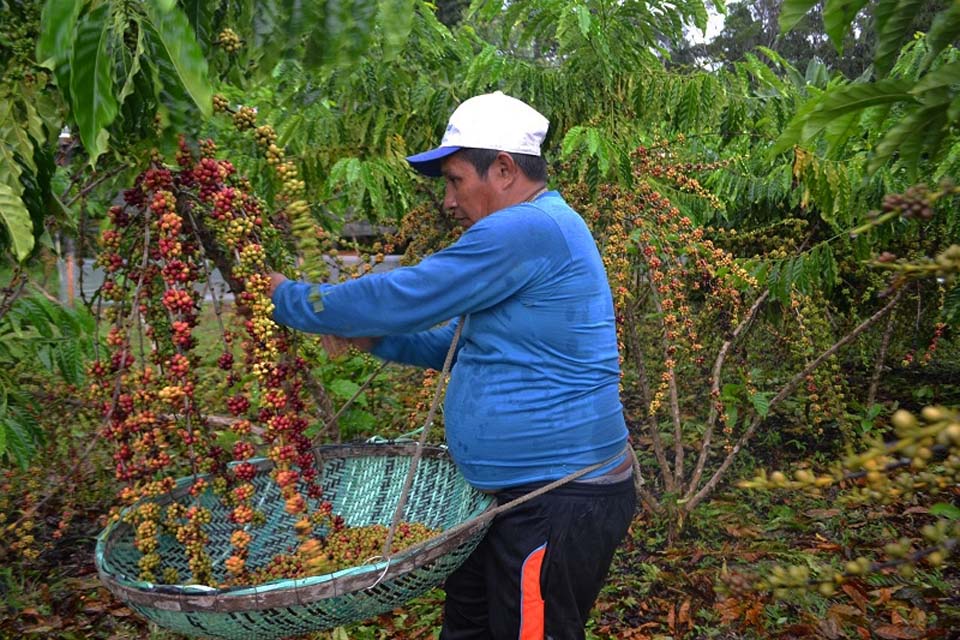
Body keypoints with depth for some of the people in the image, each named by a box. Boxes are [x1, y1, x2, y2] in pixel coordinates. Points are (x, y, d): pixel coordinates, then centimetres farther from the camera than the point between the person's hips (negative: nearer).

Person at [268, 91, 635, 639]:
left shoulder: (525, 230, -21)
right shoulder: (536, 229, 14)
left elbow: (401, 297, -20)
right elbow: (463, 343, 19)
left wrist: (288, 300, -5)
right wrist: (376, 338, 7)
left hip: (560, 505, -10)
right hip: (528, 494, 10)